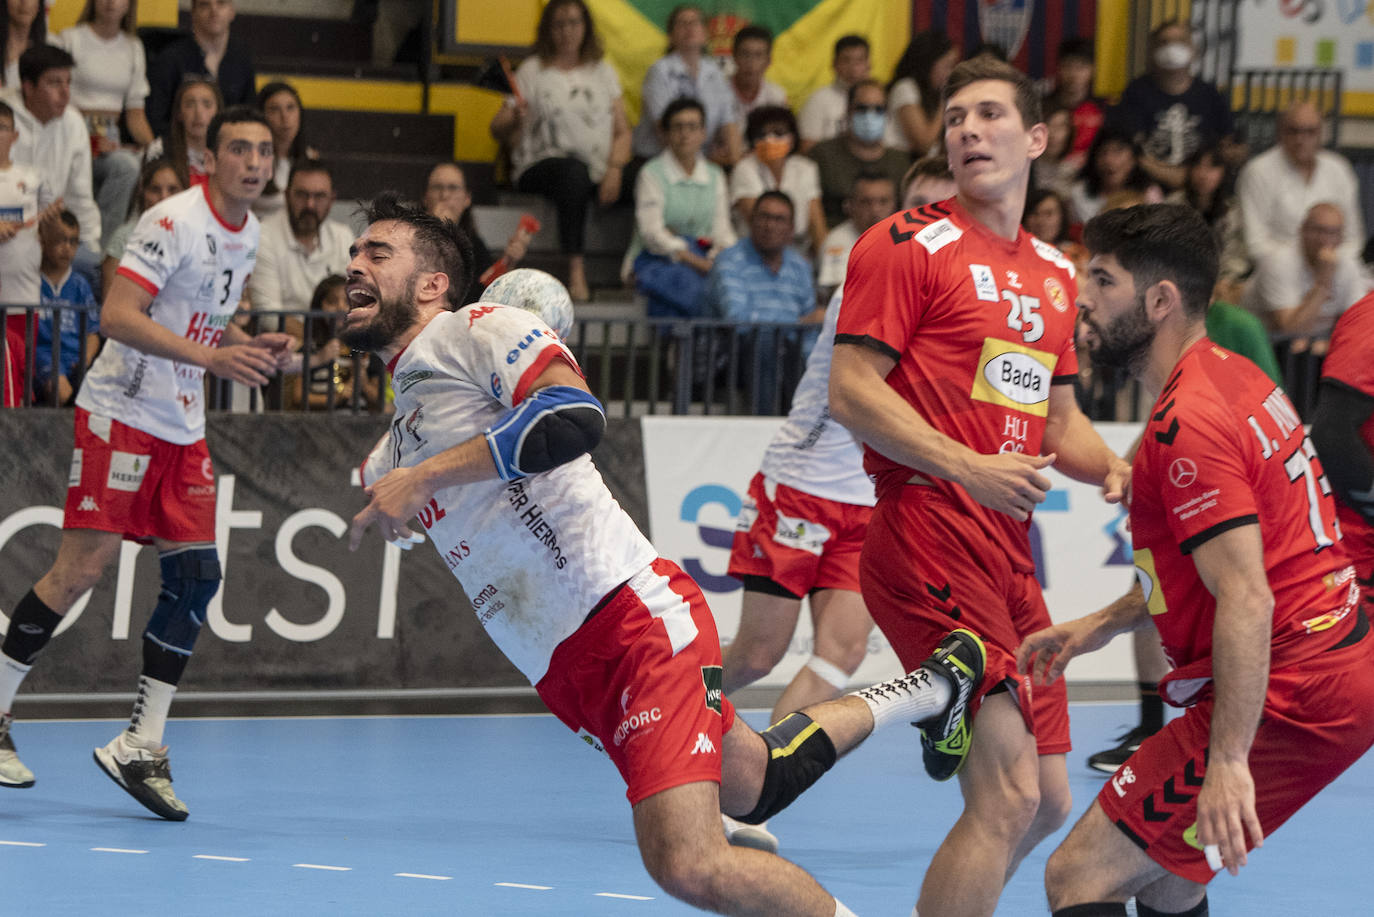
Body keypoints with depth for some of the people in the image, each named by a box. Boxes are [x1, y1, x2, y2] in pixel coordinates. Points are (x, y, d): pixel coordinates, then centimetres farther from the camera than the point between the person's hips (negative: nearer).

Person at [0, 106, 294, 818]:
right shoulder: (174, 220, -15)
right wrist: (210, 356, -32)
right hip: (120, 414, -8)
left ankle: (141, 746, 2)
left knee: (196, 575, -2)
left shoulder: (248, 233, 11)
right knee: (80, 570, -9)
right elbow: (117, 314, -24)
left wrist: (253, 346, 7)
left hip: (183, 431, 8)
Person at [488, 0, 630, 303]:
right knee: (573, 169, -40)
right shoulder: (532, 71, 10)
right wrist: (515, 121, -17)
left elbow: (622, 130, 11)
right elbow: (498, 130, 7)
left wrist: (614, 170, -8)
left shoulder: (603, 71, 18)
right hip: (540, 164, -3)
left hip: (597, 170, 3)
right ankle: (576, 270, -44)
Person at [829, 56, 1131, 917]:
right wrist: (968, 468, -22)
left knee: (1046, 802, 11)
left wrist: (1111, 465, 3)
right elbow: (851, 392, -11)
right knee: (1008, 795, -17)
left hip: (1009, 549, 8)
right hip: (929, 543, -8)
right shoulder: (907, 245, -4)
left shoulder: (1054, 272, 18)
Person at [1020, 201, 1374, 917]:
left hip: (1284, 696, -10)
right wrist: (1099, 627, 23)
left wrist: (1228, 762, -30)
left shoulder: (1187, 423, -17)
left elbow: (1247, 599, -26)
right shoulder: (1236, 377, 14)